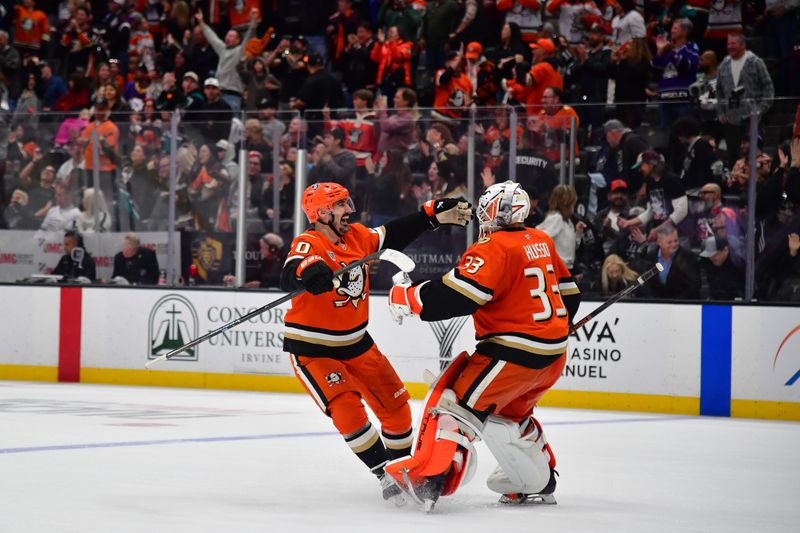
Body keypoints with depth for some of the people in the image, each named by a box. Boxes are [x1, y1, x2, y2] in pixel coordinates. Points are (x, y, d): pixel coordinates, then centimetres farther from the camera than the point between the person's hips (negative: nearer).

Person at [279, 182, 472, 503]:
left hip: (355, 342, 7)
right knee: (347, 408, -21)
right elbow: (289, 278, -40)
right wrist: (308, 272, -62)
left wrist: (434, 215, 8)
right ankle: (386, 476, -11)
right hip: (312, 350, -7)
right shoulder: (308, 244, -22)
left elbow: (392, 236, 14)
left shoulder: (357, 236, -1)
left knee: (395, 402, 10)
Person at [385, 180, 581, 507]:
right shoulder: (542, 241, 12)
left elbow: (456, 295, -25)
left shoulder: (494, 247, -14)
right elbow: (568, 293, 21)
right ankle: (539, 484, 31)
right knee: (512, 411, 26)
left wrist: (407, 296, -15)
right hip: (554, 354, 8)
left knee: (458, 399, -7)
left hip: (515, 352, -8)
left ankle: (429, 477, -20)